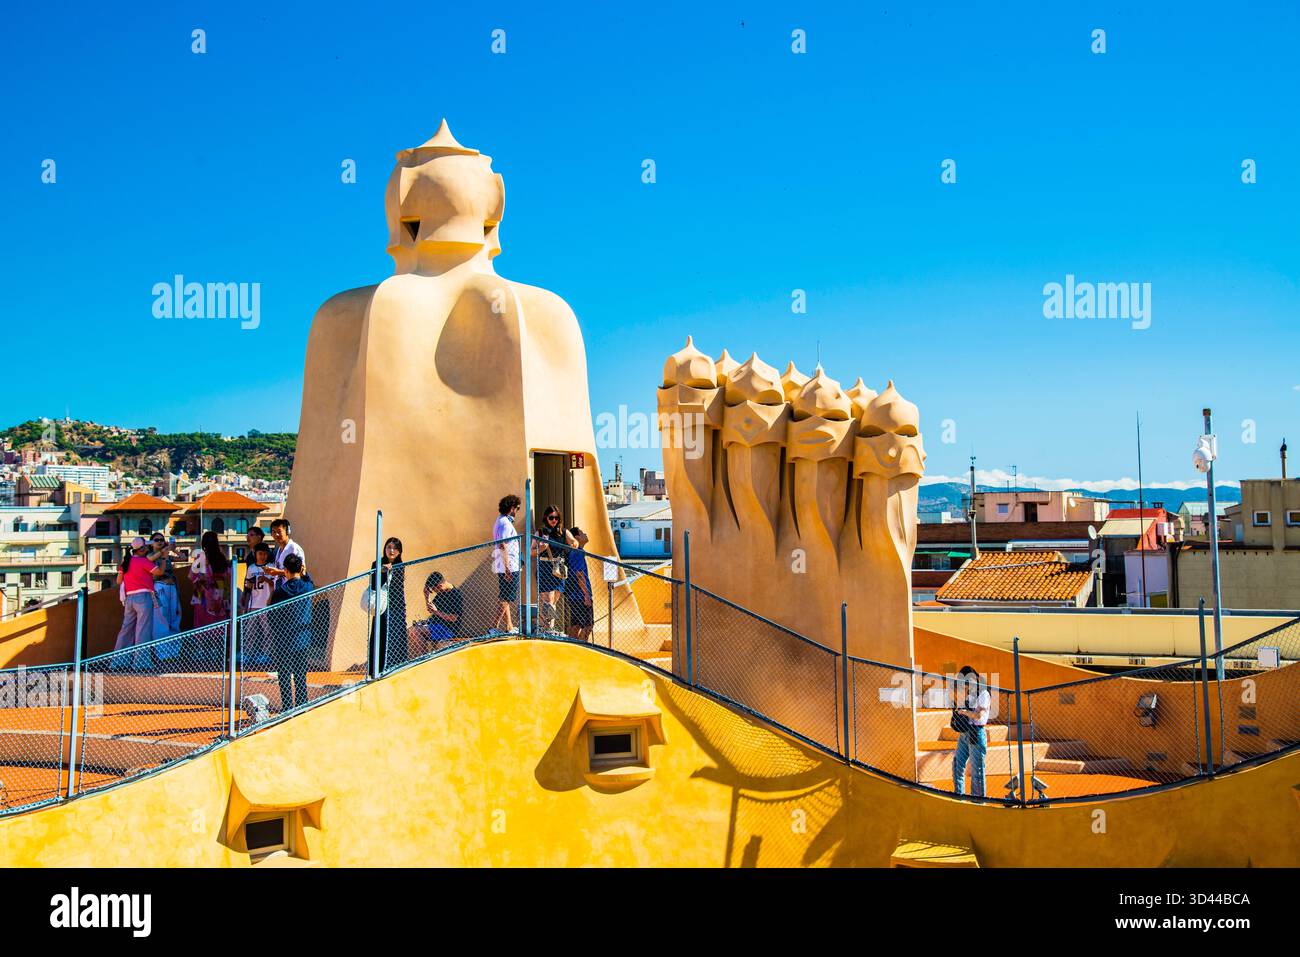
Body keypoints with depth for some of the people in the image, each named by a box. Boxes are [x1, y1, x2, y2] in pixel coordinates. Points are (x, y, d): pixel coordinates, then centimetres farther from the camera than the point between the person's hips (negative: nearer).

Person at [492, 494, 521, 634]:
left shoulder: (501, 521, 17)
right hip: (508, 567, -10)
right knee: (506, 599, -9)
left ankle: (509, 627, 22)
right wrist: (507, 569, -25)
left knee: (506, 599, 15)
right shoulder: (505, 523, -15)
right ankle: (495, 627, -12)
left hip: (506, 567, 10)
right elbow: (503, 546, -23)